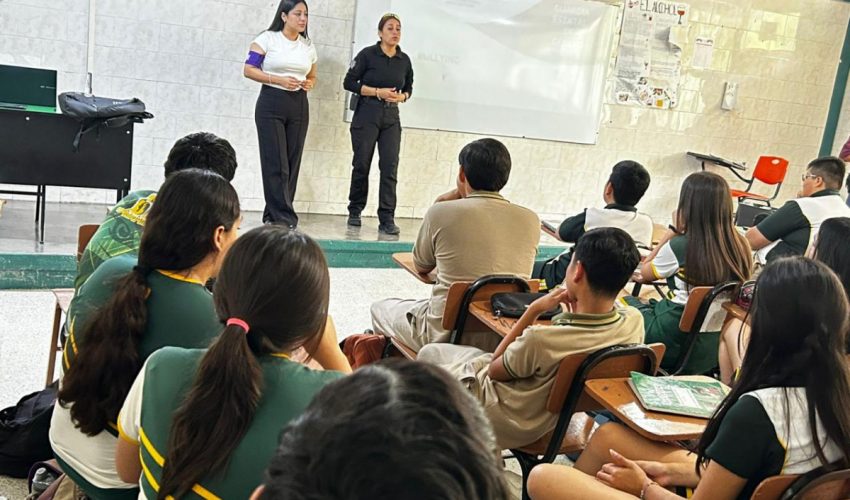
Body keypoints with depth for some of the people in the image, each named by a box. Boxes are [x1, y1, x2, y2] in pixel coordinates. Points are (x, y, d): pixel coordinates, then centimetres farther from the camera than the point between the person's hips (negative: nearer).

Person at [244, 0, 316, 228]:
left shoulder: (308, 46, 13)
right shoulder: (267, 39, -2)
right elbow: (249, 70, -5)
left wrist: (309, 84, -2)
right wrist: (280, 80, -16)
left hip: (299, 107, 5)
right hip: (271, 104, -5)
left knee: (292, 162, 3)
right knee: (276, 162, -7)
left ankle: (274, 214, 12)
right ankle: (284, 216, -4)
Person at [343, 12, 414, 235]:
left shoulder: (404, 60, 6)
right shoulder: (367, 54, -5)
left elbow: (408, 88, 17)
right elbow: (349, 82, -6)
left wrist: (401, 96, -7)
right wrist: (378, 92, -15)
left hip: (391, 118, 3)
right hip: (366, 115, -3)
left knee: (390, 167, -7)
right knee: (361, 165, 5)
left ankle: (387, 219, -7)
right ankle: (355, 212, 22)